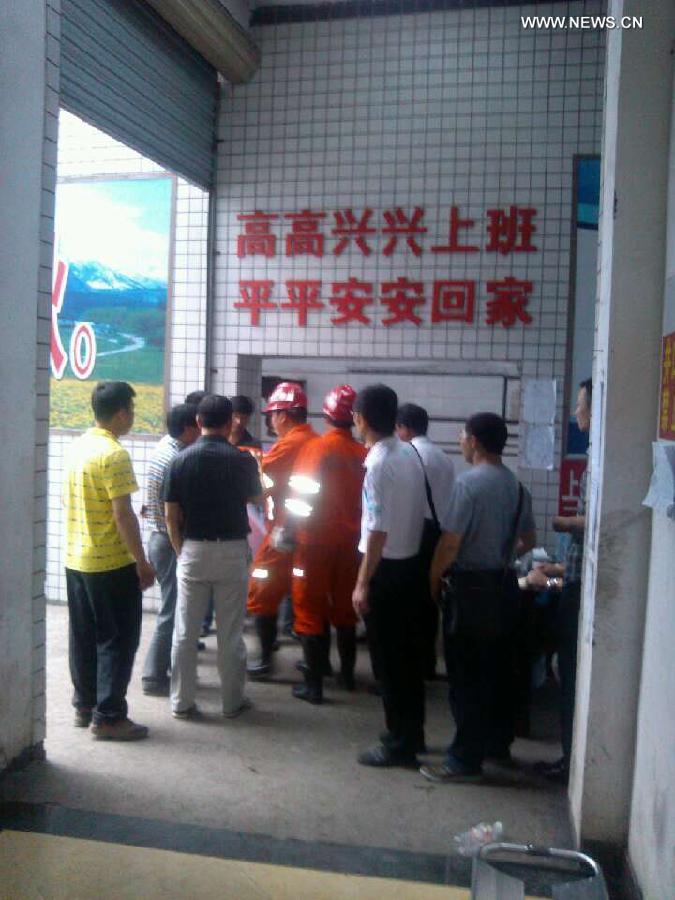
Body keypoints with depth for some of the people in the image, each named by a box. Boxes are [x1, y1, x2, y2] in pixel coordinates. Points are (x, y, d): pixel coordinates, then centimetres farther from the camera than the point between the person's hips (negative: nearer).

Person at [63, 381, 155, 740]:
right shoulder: (114, 454, -19)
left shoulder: (77, 446, 7)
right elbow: (123, 515, -21)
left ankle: (84, 706, 26)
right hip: (111, 563, -8)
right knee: (118, 639, 1)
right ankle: (108, 717, 5)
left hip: (76, 559, 9)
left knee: (83, 637, 16)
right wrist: (142, 562, -15)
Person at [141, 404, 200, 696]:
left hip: (164, 538, 10)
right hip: (171, 542, -10)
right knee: (171, 610, -1)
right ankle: (155, 677, 8)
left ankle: (169, 666, 28)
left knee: (174, 607, 18)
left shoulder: (167, 445, 8)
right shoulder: (176, 460, -22)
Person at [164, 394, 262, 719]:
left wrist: (180, 550, 8)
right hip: (232, 550, -1)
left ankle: (181, 702, 16)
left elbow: (171, 515, -4)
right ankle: (232, 701, 19)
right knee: (230, 633, 9)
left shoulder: (181, 460, -5)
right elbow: (253, 497, 13)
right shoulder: (242, 460, -7)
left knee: (185, 632, 9)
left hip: (193, 551, 1)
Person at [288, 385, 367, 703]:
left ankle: (314, 683, 5)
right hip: (350, 541, 4)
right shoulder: (363, 453, -2)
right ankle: (347, 673, 30)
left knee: (311, 608, 4)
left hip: (317, 540, -4)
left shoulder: (315, 448, -12)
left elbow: (302, 495, -13)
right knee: (345, 606, 18)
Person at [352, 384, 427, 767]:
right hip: (412, 563, 8)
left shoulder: (378, 464, -20)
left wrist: (363, 583, -17)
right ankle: (412, 733, 29)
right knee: (408, 654, 17)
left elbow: (378, 530, -21)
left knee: (389, 660, 3)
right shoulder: (410, 453, 5)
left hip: (387, 568, -8)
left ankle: (400, 744, 12)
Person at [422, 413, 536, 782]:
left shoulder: (468, 482, -17)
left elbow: (450, 543, -19)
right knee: (499, 669, 17)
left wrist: (433, 581, -6)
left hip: (471, 587, -8)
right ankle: (498, 743, 29)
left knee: (467, 676, -1)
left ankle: (466, 759, 5)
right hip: (504, 584, 8)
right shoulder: (516, 485, 8)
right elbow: (529, 540, 17)